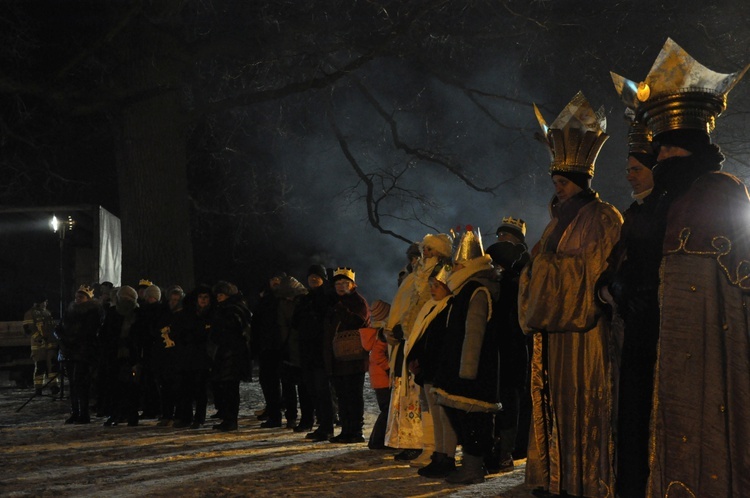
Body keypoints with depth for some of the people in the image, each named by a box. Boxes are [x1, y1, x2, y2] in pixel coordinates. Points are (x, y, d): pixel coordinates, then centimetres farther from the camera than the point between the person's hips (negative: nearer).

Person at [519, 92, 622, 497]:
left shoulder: (602, 218, -3)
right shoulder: (560, 221, 20)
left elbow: (597, 268, -11)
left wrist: (547, 264, -8)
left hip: (585, 326, -7)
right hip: (553, 325, 7)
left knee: (583, 399, -7)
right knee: (555, 398, 4)